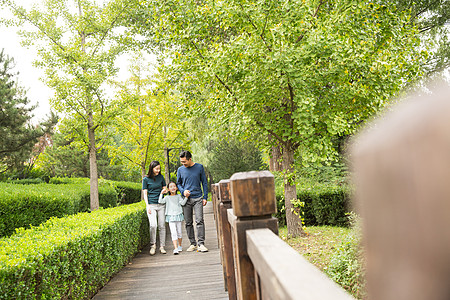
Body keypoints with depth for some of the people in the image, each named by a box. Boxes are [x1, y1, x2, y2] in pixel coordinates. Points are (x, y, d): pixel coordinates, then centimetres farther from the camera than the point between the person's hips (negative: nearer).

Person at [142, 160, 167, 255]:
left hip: (161, 204, 3)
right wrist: (147, 205, -7)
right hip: (151, 205, -3)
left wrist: (165, 190, -7)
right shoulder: (146, 179, 1)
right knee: (153, 225, -16)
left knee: (162, 226, 2)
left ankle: (162, 246, 10)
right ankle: (153, 245, 1)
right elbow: (145, 193, 2)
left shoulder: (161, 177, 9)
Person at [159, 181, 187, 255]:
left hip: (178, 216, 1)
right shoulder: (167, 197, 8)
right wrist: (161, 194, -3)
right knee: (173, 233, -10)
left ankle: (179, 246, 27)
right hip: (171, 217, -1)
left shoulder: (178, 196, 9)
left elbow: (182, 203, -4)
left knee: (179, 232, 8)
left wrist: (186, 197, -13)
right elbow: (160, 201, -5)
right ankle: (175, 248, -13)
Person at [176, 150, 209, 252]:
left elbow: (204, 182, 5)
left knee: (199, 221, -11)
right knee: (188, 223, 5)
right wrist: (183, 191, -6)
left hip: (198, 198, -2)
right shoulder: (180, 169, 6)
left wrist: (205, 197, 0)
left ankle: (201, 244, -9)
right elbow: (178, 183, 15)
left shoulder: (199, 167, 1)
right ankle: (193, 244, 15)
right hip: (186, 199, 2)